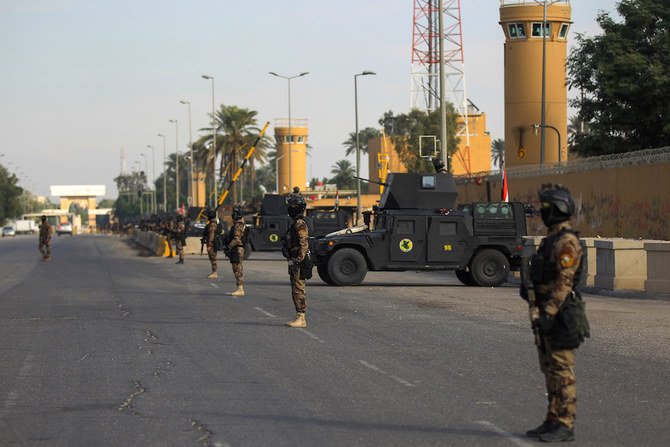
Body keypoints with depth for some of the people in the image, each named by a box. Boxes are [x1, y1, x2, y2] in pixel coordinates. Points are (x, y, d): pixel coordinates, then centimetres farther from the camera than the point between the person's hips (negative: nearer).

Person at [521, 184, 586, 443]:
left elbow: (564, 281, -22)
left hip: (559, 316, -10)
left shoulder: (566, 242, -15)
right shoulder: (551, 240, 17)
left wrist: (548, 314, -25)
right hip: (547, 314, 10)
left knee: (562, 370, -6)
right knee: (550, 370, 13)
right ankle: (553, 421, 19)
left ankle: (565, 426, -4)